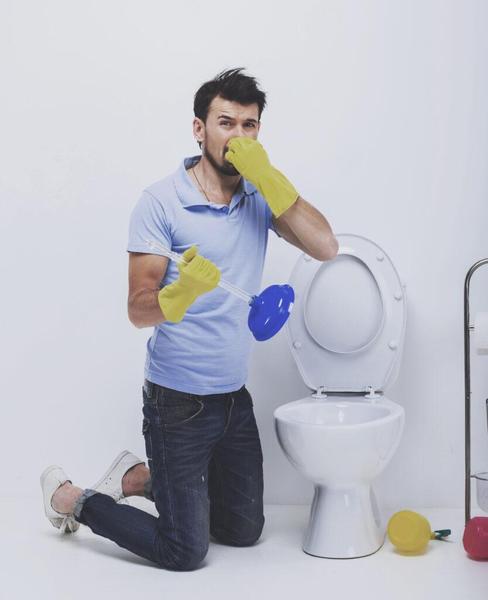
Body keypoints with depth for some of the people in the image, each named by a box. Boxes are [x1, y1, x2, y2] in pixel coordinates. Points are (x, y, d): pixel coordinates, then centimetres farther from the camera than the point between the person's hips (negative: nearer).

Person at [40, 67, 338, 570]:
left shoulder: (260, 197, 1)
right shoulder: (161, 202, -14)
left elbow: (324, 247, -13)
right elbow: (139, 310, -17)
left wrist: (268, 176, -20)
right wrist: (182, 292, -38)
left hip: (234, 395, 6)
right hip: (178, 400, -6)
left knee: (243, 531, 19)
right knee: (186, 553, 2)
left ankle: (137, 478, 35)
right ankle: (72, 499, 22)